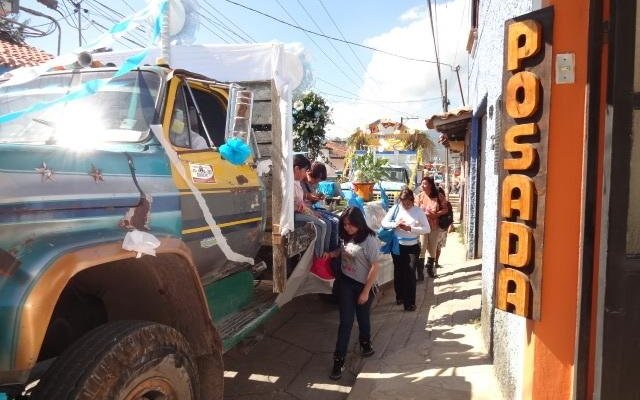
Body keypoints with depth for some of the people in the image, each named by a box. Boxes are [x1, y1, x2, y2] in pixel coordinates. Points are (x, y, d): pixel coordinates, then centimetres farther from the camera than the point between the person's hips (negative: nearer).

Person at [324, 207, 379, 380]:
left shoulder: (369, 240, -21)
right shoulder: (347, 237, -5)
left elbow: (374, 267, -19)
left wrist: (366, 291, -17)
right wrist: (331, 254, -4)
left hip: (363, 286, -3)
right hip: (345, 283, 3)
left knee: (363, 317, 18)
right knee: (346, 321, 3)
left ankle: (365, 343, 47)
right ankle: (339, 360, 8)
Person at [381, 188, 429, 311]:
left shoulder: (418, 211, -7)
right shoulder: (395, 208, -3)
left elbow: (427, 229, -10)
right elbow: (384, 222, -1)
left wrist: (410, 228, -23)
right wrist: (395, 224, -21)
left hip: (412, 247, -2)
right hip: (397, 246, 2)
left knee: (410, 273, -8)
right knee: (398, 272, 14)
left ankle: (410, 302, -1)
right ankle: (400, 296, 34)